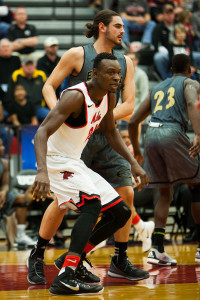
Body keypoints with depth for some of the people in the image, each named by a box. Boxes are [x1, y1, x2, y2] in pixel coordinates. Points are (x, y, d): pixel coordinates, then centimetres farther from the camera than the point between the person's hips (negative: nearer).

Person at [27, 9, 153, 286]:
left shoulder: (125, 63, 9)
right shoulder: (78, 55, -4)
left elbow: (128, 105, 4)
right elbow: (49, 87, -1)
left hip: (107, 137, 5)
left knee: (126, 194, -3)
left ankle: (120, 261, 10)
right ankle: (37, 257, 9)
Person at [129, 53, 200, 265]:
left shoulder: (157, 88, 29)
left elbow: (133, 122, 28)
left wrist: (136, 150, 40)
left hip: (151, 135, 5)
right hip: (173, 133, -5)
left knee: (165, 194, 15)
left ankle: (157, 249, 0)